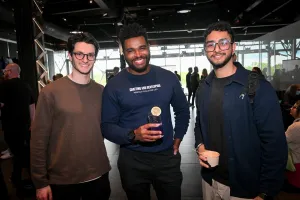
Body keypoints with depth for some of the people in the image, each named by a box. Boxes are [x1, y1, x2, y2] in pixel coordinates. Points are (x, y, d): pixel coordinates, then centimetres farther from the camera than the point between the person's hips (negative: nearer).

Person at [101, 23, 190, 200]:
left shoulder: (168, 78, -1)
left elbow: (183, 110, 11)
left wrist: (178, 138, 3)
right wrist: (133, 135, -23)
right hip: (132, 160, -1)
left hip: (167, 157, 2)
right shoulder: (114, 86, -7)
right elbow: (107, 126, -7)